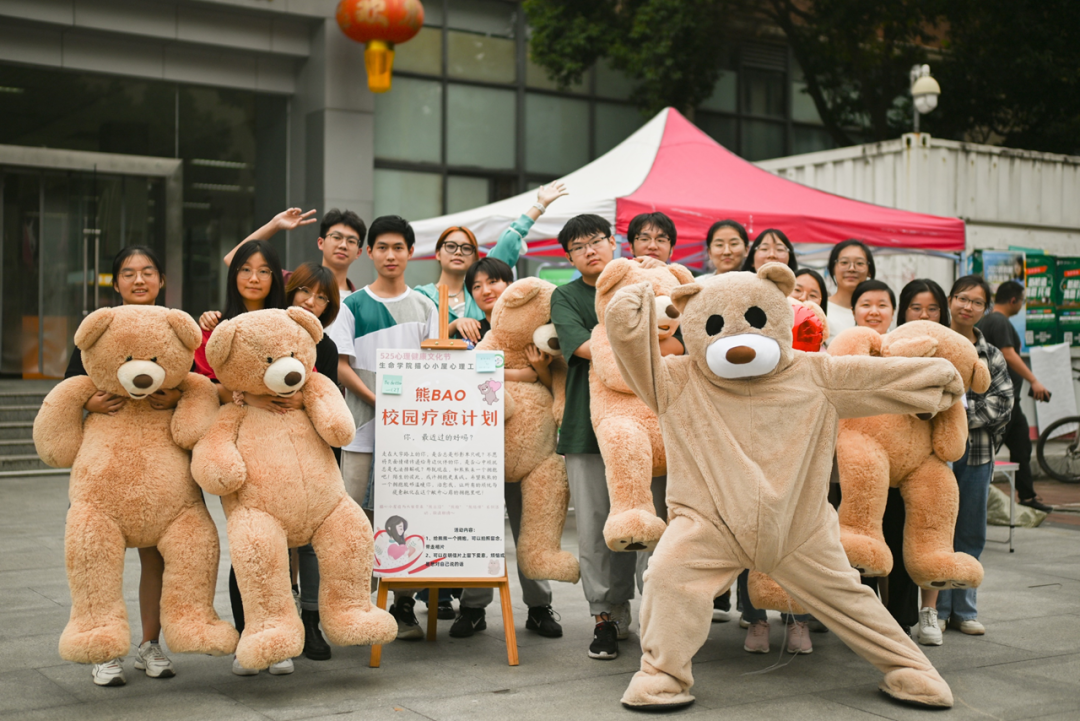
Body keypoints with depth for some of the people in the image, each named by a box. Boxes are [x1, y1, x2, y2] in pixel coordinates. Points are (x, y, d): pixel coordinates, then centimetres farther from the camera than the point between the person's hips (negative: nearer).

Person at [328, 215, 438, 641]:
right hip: (362, 420, -2)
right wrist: (377, 400, -13)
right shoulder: (352, 305, 4)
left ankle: (403, 606, 9)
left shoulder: (424, 306, 11)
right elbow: (341, 367, -1)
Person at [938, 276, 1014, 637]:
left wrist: (961, 412, -13)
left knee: (970, 534, 9)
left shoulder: (992, 357, 11)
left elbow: (1002, 404, 0)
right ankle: (937, 609, 11)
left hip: (976, 455, 4)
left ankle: (963, 610, 20)